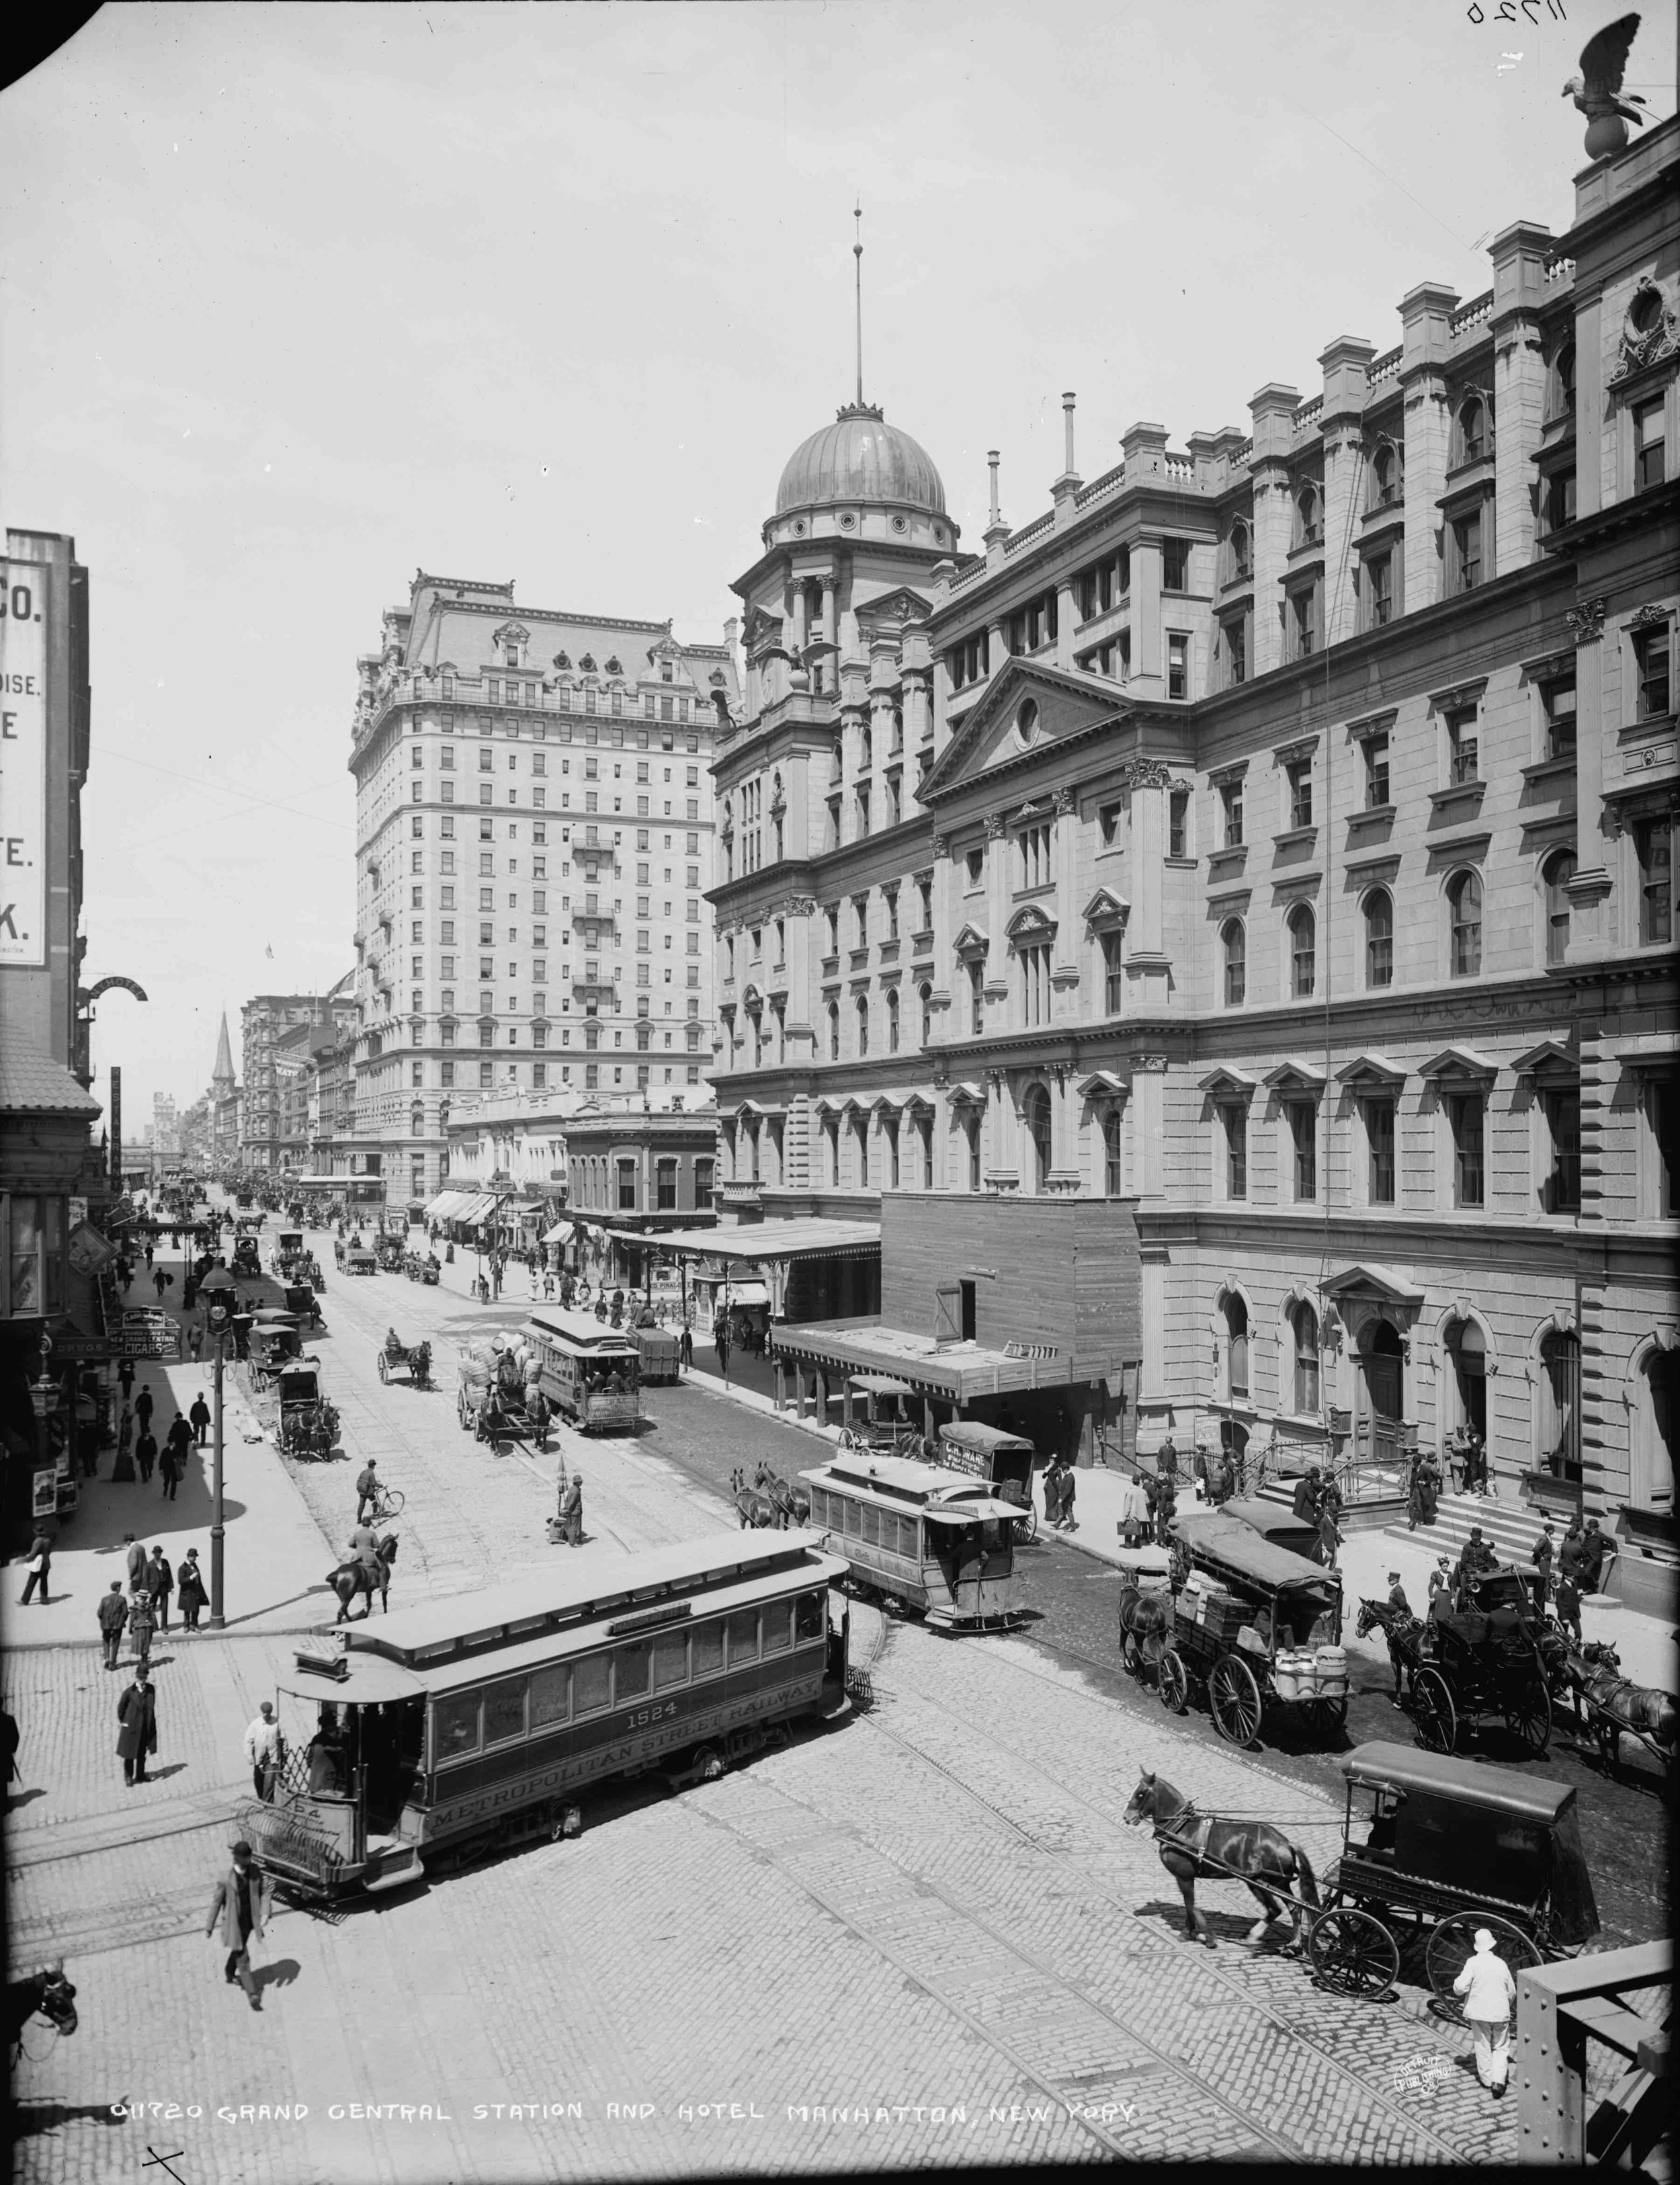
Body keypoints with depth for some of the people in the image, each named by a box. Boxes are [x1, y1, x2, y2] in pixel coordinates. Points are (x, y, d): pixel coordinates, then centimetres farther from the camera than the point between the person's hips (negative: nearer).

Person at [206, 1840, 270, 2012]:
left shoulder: (255, 1872, -11)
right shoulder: (226, 1880, -22)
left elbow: (264, 1892, -3)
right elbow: (217, 1902, -11)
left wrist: (264, 1912, -16)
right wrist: (209, 1926, -2)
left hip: (250, 1921, 5)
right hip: (234, 1924, -5)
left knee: (238, 1951, 27)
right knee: (243, 1959, -4)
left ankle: (229, 1974, 53)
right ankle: (253, 1994, -2)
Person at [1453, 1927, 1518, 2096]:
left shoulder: (1473, 1962, -12)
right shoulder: (1501, 1964, -1)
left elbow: (1461, 1987, -18)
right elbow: (1512, 1993, 10)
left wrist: (1457, 1986, 5)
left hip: (1479, 2013, -2)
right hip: (1501, 2012, 2)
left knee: (1483, 2047, 13)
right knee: (1501, 2048, 13)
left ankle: (1487, 2080, 19)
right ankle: (1498, 2080, -2)